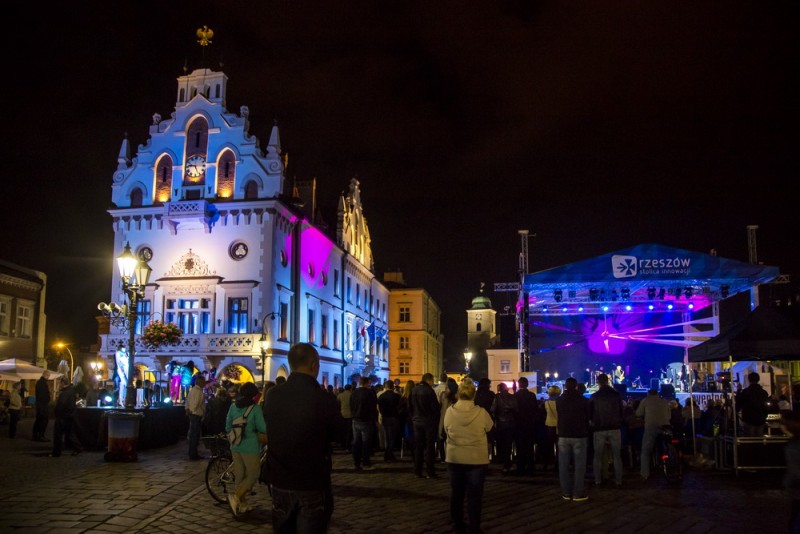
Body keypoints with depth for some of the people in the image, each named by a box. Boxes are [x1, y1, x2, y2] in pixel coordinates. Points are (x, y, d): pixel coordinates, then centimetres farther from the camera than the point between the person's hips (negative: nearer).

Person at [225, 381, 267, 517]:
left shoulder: (233, 406, 3)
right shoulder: (255, 408, -13)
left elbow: (228, 427, 10)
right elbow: (263, 428, -13)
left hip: (235, 446, 6)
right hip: (250, 447, -6)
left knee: (239, 475, 15)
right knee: (252, 475, 4)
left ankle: (242, 503, 22)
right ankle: (235, 496, -14)